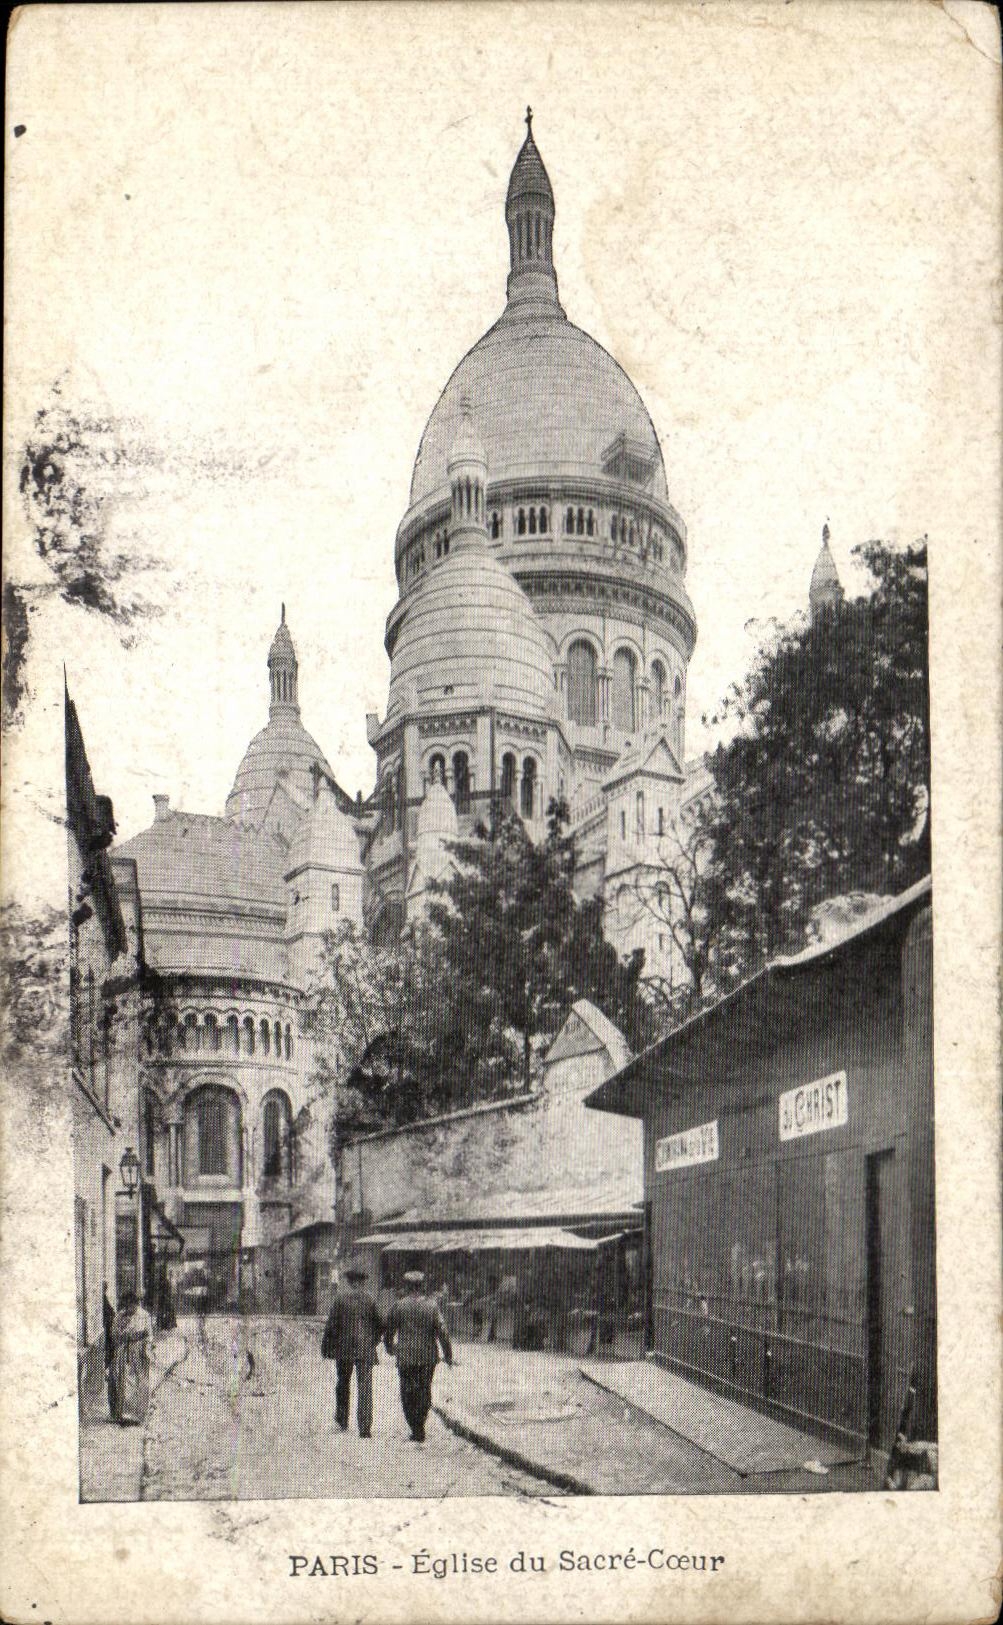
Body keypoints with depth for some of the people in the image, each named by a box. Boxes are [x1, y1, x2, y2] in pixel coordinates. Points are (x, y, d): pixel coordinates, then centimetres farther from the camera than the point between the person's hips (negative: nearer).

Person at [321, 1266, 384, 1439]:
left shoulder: (340, 1296, -3)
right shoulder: (370, 1299, 1)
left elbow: (332, 1323, -6)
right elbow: (380, 1325, 6)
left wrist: (326, 1347, 1)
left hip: (344, 1348, 0)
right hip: (366, 1350, 0)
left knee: (343, 1383, 20)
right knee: (365, 1387, -1)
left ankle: (342, 1419, 25)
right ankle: (365, 1427, -8)